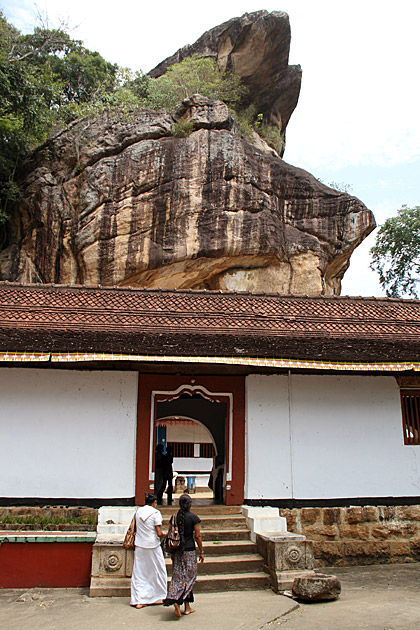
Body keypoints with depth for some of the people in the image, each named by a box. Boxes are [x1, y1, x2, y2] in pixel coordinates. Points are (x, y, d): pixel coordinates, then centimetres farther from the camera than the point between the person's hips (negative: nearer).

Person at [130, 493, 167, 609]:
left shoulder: (138, 511, 3)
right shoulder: (155, 513, -12)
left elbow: (136, 529, 12)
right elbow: (159, 533, -16)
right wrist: (164, 535, 5)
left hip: (139, 545, 4)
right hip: (152, 545, -4)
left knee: (139, 573, 9)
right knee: (159, 571, 13)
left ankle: (139, 600, 7)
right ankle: (162, 596, 24)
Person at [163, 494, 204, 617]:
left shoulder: (174, 517, 3)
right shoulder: (193, 517, -9)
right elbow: (197, 536, -8)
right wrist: (201, 552, 0)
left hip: (177, 551, 4)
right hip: (189, 551, -4)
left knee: (178, 577, 9)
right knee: (188, 577, 5)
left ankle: (187, 607, 10)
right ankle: (177, 601, -10)